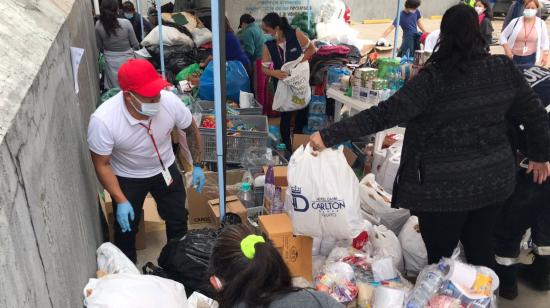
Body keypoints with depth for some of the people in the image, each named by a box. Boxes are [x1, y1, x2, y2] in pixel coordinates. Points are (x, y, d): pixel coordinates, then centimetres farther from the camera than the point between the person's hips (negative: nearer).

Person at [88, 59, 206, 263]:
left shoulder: (169, 101, -29)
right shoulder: (103, 120, -34)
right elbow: (102, 165, -19)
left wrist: (197, 166, -5)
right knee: (126, 229, 13)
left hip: (165, 169, 2)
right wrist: (121, 201, -22)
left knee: (178, 221, 15)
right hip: (127, 177, -2)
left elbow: (191, 129, -7)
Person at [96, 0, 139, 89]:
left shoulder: (98, 25, -11)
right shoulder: (126, 23, -18)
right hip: (127, 59, -2)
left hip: (110, 61, 2)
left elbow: (99, 47, 2)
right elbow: (135, 45, -8)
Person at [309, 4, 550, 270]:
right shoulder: (504, 68, -2)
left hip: (445, 186, -5)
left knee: (440, 258, 15)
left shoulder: (434, 79, -18)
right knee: (481, 248, 24)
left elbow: (385, 114, -24)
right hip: (495, 178, 5)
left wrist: (330, 135, -22)